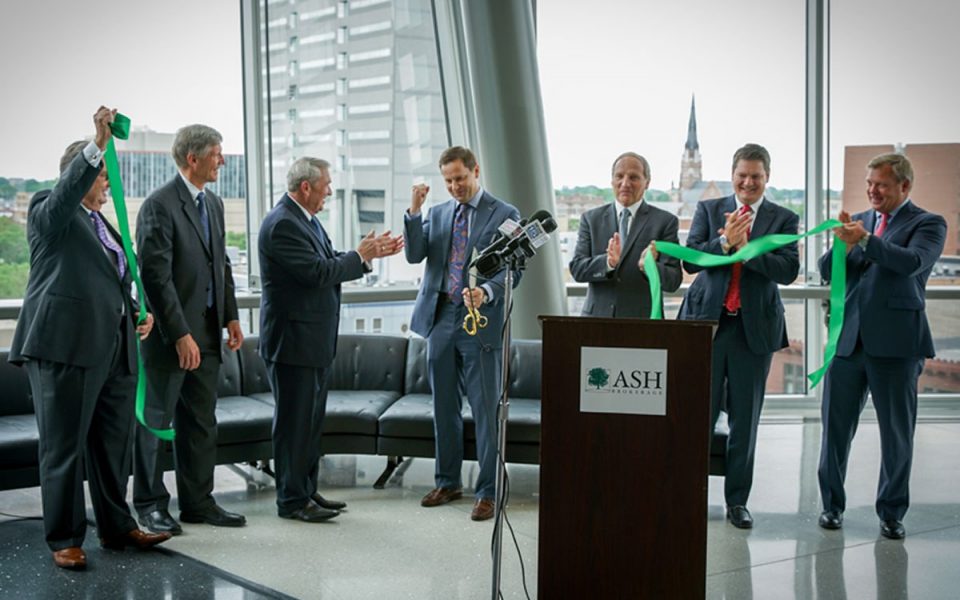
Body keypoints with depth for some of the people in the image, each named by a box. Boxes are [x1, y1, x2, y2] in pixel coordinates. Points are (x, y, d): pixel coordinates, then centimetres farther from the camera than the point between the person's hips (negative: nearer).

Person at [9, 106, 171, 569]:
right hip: (65, 345, -8)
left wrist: (137, 311, 10)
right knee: (63, 445, 0)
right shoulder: (49, 211, 0)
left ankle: (116, 527, 23)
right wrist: (98, 144, -34)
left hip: (113, 350, 8)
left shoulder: (102, 225, 23)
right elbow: (69, 189, -23)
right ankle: (64, 539, 8)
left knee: (114, 441, 12)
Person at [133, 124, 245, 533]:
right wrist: (180, 335, -20)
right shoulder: (160, 205, -14)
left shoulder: (213, 203, 12)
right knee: (155, 420, 5)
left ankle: (198, 502, 24)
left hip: (207, 331, 8)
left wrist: (231, 317, 10)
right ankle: (151, 505, 17)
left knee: (201, 422, 14)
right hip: (170, 333, -8)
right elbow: (156, 276, -19)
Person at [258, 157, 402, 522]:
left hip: (314, 340, 10)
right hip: (293, 340, -10)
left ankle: (306, 491, 26)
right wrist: (360, 256, -12)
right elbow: (318, 272, -24)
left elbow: (331, 263, 15)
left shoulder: (306, 220, 13)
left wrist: (371, 253, 6)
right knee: (294, 421, -1)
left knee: (311, 420, 16)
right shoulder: (282, 224, -19)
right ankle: (291, 500, 9)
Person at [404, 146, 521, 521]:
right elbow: (415, 254, 0)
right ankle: (448, 482, 27)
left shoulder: (504, 215, -2)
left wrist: (486, 292, -28)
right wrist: (414, 211, -11)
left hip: (480, 321, -5)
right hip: (440, 320, 5)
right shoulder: (437, 213, 13)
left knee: (485, 410, -2)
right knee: (444, 407, 14)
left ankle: (487, 492, 6)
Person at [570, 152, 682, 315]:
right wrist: (608, 262, -19)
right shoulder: (591, 218, 8)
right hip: (597, 316, 1)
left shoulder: (665, 222, 2)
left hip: (642, 321, -1)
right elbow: (576, 269, -1)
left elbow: (673, 281, -4)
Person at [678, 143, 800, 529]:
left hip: (755, 326, 0)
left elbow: (789, 271, -6)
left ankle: (737, 500, 15)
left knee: (745, 417, 6)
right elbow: (690, 260, -1)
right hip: (708, 321, 0)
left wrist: (746, 248, -18)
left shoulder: (783, 219, 7)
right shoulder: (708, 210, 9)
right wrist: (725, 242, -17)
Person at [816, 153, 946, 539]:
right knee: (836, 426, 7)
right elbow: (828, 272, 7)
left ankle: (891, 513, 18)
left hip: (895, 342, -4)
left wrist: (864, 239, -28)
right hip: (848, 338, 4)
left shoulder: (928, 224, 1)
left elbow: (913, 262, -19)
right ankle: (832, 505, 20)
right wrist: (843, 244, -12)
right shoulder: (859, 221, 13)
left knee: (897, 432, 5)